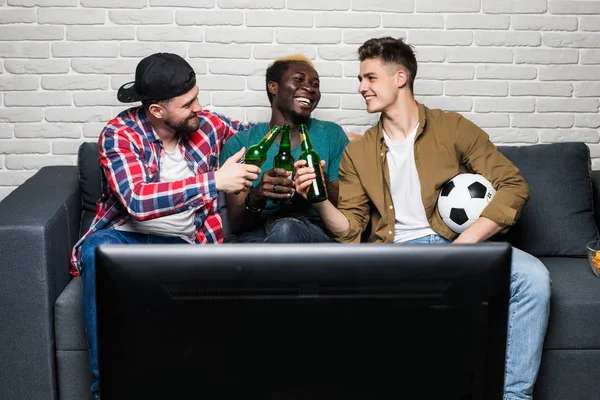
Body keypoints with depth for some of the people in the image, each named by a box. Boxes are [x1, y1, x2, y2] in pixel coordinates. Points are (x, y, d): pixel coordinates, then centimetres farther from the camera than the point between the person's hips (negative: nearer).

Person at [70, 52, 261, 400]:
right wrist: (213, 181, -29)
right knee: (101, 249, -37)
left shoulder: (207, 125, 3)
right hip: (126, 236, -1)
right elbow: (137, 200, -26)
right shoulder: (120, 134, -10)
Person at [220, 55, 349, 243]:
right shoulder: (239, 143, 10)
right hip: (256, 235, -1)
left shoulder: (331, 135, 11)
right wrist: (256, 197, -18)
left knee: (286, 229, -35)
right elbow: (236, 224, 4)